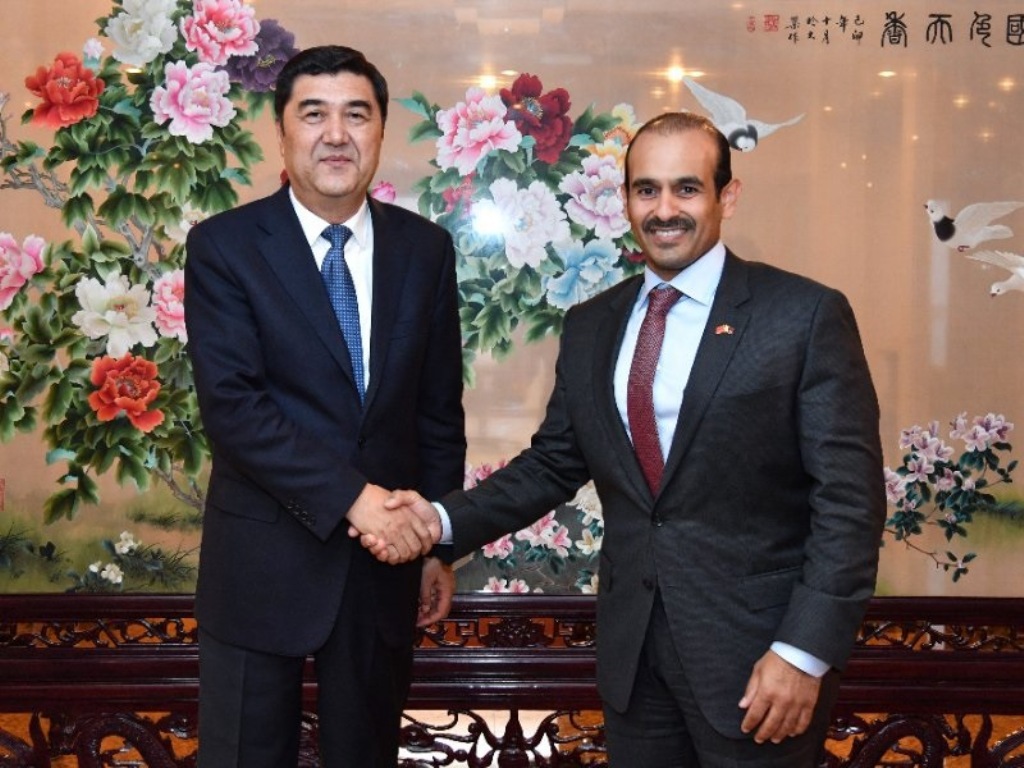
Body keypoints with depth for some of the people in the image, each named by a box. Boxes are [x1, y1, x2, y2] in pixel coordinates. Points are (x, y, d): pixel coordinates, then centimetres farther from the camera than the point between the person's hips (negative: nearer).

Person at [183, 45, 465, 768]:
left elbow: (439, 409, 7)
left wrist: (437, 541, 7)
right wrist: (350, 498, -22)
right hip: (264, 562, -3)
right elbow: (231, 404, -16)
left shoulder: (425, 248, 3)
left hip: (386, 555, 3)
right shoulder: (223, 246, -7)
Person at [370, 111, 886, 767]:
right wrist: (445, 521, -2)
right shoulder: (590, 326, 8)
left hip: (756, 648, -4)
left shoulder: (805, 315, -8)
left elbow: (849, 496, -11)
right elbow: (553, 464, 12)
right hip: (631, 648, 4)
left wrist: (805, 652, -16)